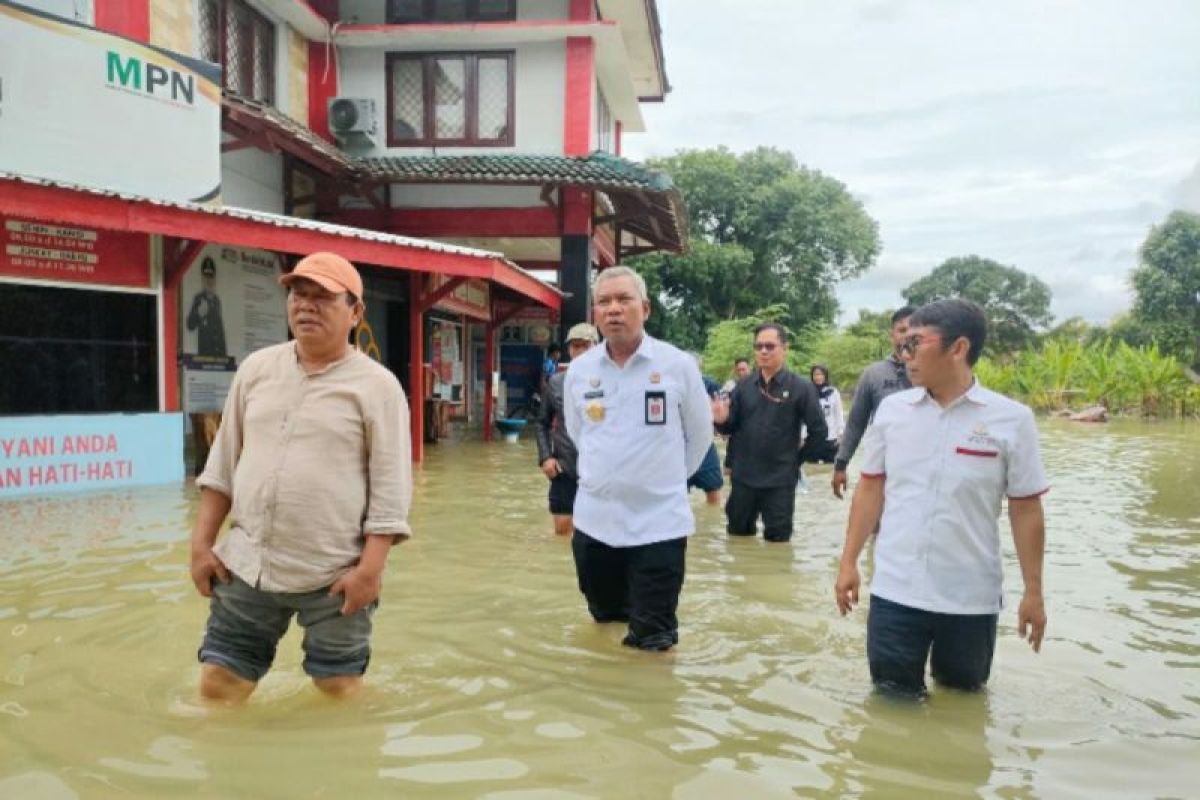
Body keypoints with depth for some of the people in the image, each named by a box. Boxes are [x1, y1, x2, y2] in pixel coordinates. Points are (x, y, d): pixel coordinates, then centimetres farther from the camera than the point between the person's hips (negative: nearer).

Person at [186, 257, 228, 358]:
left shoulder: (216, 300, 17)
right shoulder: (198, 298, -1)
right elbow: (190, 325, -9)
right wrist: (199, 314, -27)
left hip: (219, 350, 6)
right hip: (204, 350, -6)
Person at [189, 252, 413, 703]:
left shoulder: (377, 385, -7)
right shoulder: (256, 368, 7)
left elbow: (390, 488, -9)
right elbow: (222, 464, 12)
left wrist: (370, 568, -14)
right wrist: (201, 543, 8)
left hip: (334, 577, -4)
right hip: (246, 566, 4)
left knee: (338, 692, 9)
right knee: (217, 687, 11)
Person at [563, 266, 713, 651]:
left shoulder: (679, 365, -8)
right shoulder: (579, 370, 0)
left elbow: (700, 434, 4)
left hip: (659, 522, -3)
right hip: (593, 519, 3)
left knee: (653, 642, 4)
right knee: (606, 620, 19)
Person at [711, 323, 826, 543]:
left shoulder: (801, 387, -7)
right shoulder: (743, 386, 4)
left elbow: (818, 431, -4)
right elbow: (732, 427, 7)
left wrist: (797, 459, 1)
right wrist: (722, 421, -15)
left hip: (780, 480, -3)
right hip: (743, 477, 4)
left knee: (777, 540, 7)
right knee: (738, 536, 16)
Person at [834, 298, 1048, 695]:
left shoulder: (1011, 419, -8)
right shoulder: (891, 409, -1)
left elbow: (1025, 510, -3)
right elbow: (870, 489, 6)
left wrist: (1033, 593, -1)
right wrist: (849, 563, 4)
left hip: (971, 598, -1)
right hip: (894, 592, 1)